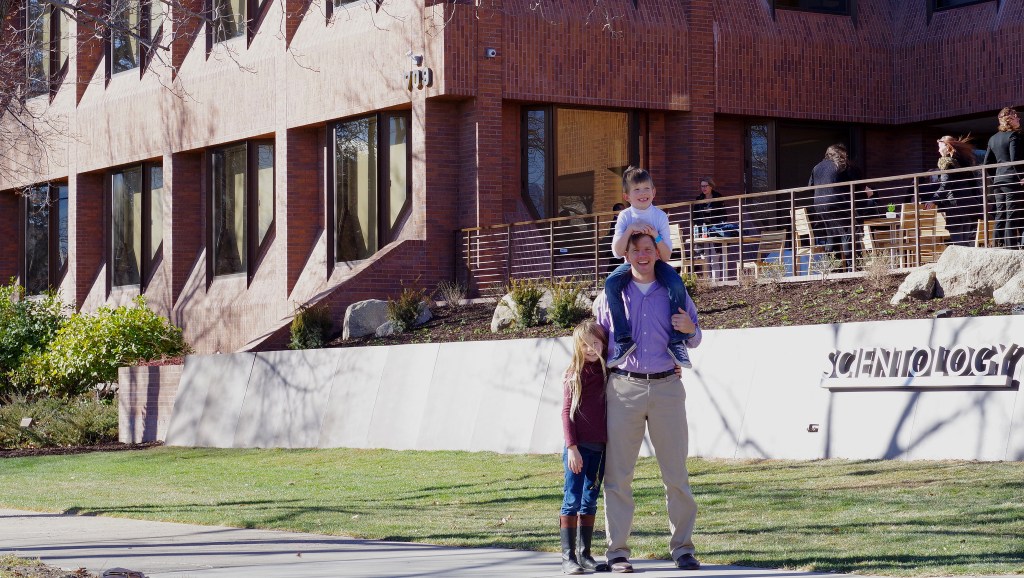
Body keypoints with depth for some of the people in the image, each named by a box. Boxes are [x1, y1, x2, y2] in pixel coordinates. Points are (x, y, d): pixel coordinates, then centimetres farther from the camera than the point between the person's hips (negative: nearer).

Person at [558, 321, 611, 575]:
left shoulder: (608, 373, 8)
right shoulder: (574, 374, -2)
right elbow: (567, 412, -4)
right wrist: (572, 447, -11)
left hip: (600, 448, 5)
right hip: (579, 448, -4)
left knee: (590, 502, 9)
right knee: (572, 501, -4)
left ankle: (584, 554, 15)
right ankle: (568, 557, -3)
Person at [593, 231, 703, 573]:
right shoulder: (610, 297, 10)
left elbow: (694, 340, 19)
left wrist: (690, 330, -4)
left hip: (666, 388, 1)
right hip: (623, 389, -1)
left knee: (676, 473, 1)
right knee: (618, 473, -2)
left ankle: (682, 548, 9)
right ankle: (617, 550, 2)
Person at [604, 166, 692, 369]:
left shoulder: (660, 216, -8)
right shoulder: (625, 217, -6)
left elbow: (666, 256, -11)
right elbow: (617, 252, -18)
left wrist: (656, 236, -28)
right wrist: (630, 229, -28)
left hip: (656, 262, 0)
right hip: (632, 263, 0)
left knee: (677, 286, -32)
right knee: (611, 284, -32)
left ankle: (676, 340, -22)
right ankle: (624, 339, -28)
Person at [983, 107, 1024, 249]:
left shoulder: (993, 139, 15)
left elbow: (987, 163, 15)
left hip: (998, 179, 7)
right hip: (1012, 179, -7)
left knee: (1000, 215, 9)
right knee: (1012, 216, -7)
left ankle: (999, 245, 9)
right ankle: (1011, 246, -11)